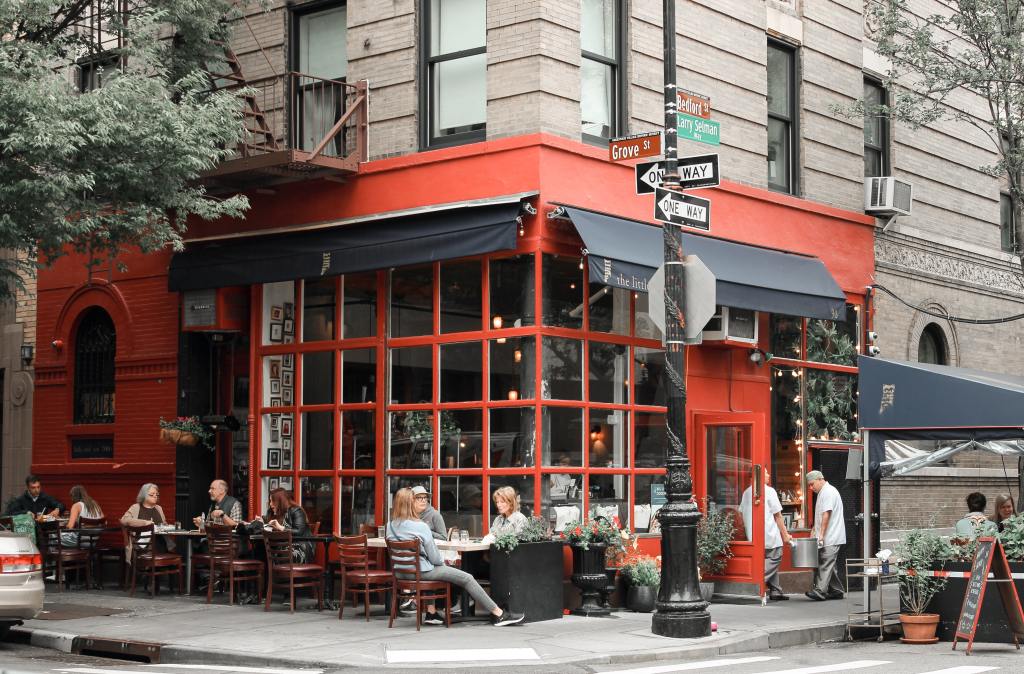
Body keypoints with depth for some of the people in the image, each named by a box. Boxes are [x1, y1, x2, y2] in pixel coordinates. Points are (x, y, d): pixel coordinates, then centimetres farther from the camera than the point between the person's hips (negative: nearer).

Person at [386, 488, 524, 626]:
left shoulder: (390, 526, 0)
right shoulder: (420, 526, -20)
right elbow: (434, 557, -14)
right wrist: (442, 563, 10)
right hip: (422, 571, -7)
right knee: (467, 578, 1)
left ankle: (431, 612, 34)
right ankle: (498, 614, 4)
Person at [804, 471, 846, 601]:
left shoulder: (828, 492, -12)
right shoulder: (822, 493, 20)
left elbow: (826, 515, -19)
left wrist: (821, 535, -21)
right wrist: (814, 530, 18)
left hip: (831, 538, -10)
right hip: (828, 538, 10)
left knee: (825, 564, -13)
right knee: (829, 565, 12)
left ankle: (820, 591, -18)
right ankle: (836, 591, 16)